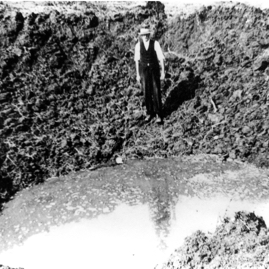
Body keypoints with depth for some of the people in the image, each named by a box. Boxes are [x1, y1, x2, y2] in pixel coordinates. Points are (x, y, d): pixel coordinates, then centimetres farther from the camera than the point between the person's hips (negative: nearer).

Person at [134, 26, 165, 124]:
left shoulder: (155, 43, -7)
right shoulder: (138, 45, -1)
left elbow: (161, 58, -5)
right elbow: (137, 60, 3)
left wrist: (163, 72, -7)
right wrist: (138, 74, 2)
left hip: (155, 70, -2)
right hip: (144, 71, 2)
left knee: (156, 93, -4)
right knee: (146, 93, 3)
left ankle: (158, 115, 8)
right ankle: (150, 113, 19)